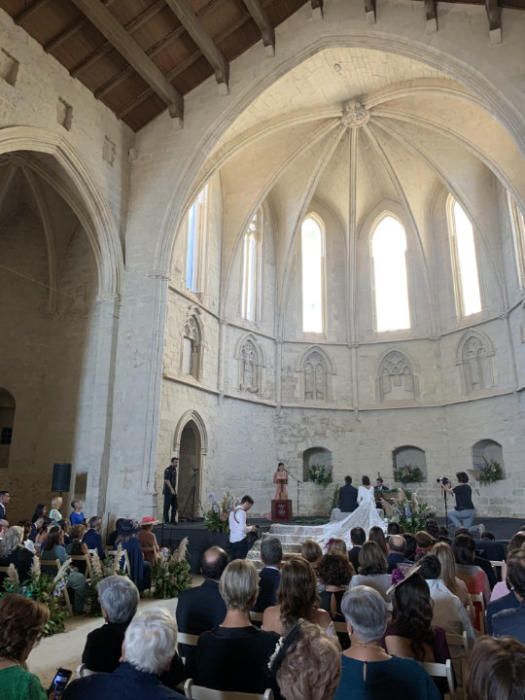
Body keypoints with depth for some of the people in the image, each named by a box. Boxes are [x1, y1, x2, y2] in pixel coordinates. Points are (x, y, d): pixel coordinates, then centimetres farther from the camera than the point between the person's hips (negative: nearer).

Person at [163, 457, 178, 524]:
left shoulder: (174, 469, 14)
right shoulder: (168, 470, -13)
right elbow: (166, 480, -19)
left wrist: (174, 490, 16)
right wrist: (171, 489, -22)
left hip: (173, 491, 8)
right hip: (168, 491, -8)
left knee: (175, 506, 7)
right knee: (167, 507, -2)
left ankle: (173, 520, 14)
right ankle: (166, 521, 3)